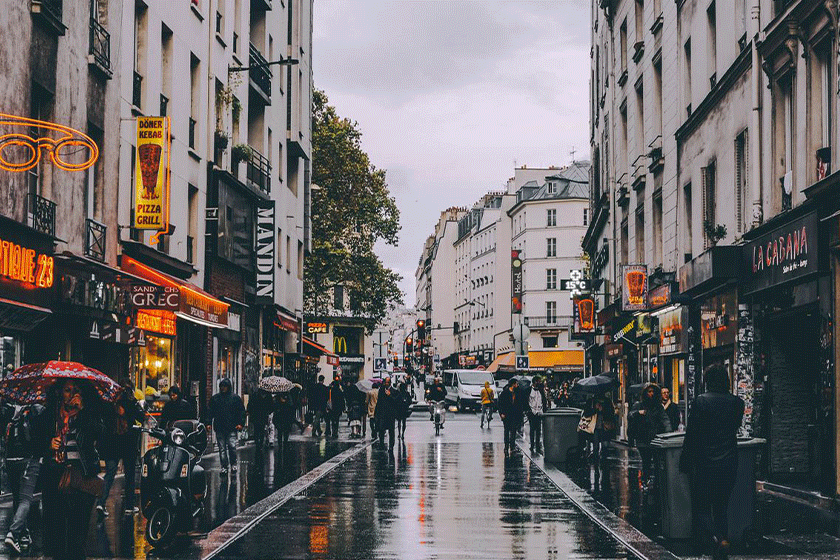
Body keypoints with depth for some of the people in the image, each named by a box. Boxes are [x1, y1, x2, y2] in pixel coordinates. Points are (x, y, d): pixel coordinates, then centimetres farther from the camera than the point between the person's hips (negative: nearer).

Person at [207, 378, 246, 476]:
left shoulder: (235, 397, 6)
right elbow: (210, 411, 14)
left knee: (232, 446, -9)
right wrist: (209, 423, 4)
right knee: (222, 448, 3)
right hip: (219, 427, 2)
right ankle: (224, 467, 7)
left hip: (232, 427, -2)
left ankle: (233, 464, 9)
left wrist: (240, 423, -3)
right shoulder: (215, 398, 11)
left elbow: (241, 411, 7)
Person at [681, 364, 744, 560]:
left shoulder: (700, 402, -11)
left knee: (701, 508, 3)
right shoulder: (737, 403, 1)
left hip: (705, 465, -4)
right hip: (729, 465, 4)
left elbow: (691, 435, -10)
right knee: (721, 508, 16)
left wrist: (685, 463, 0)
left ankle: (717, 539, -21)